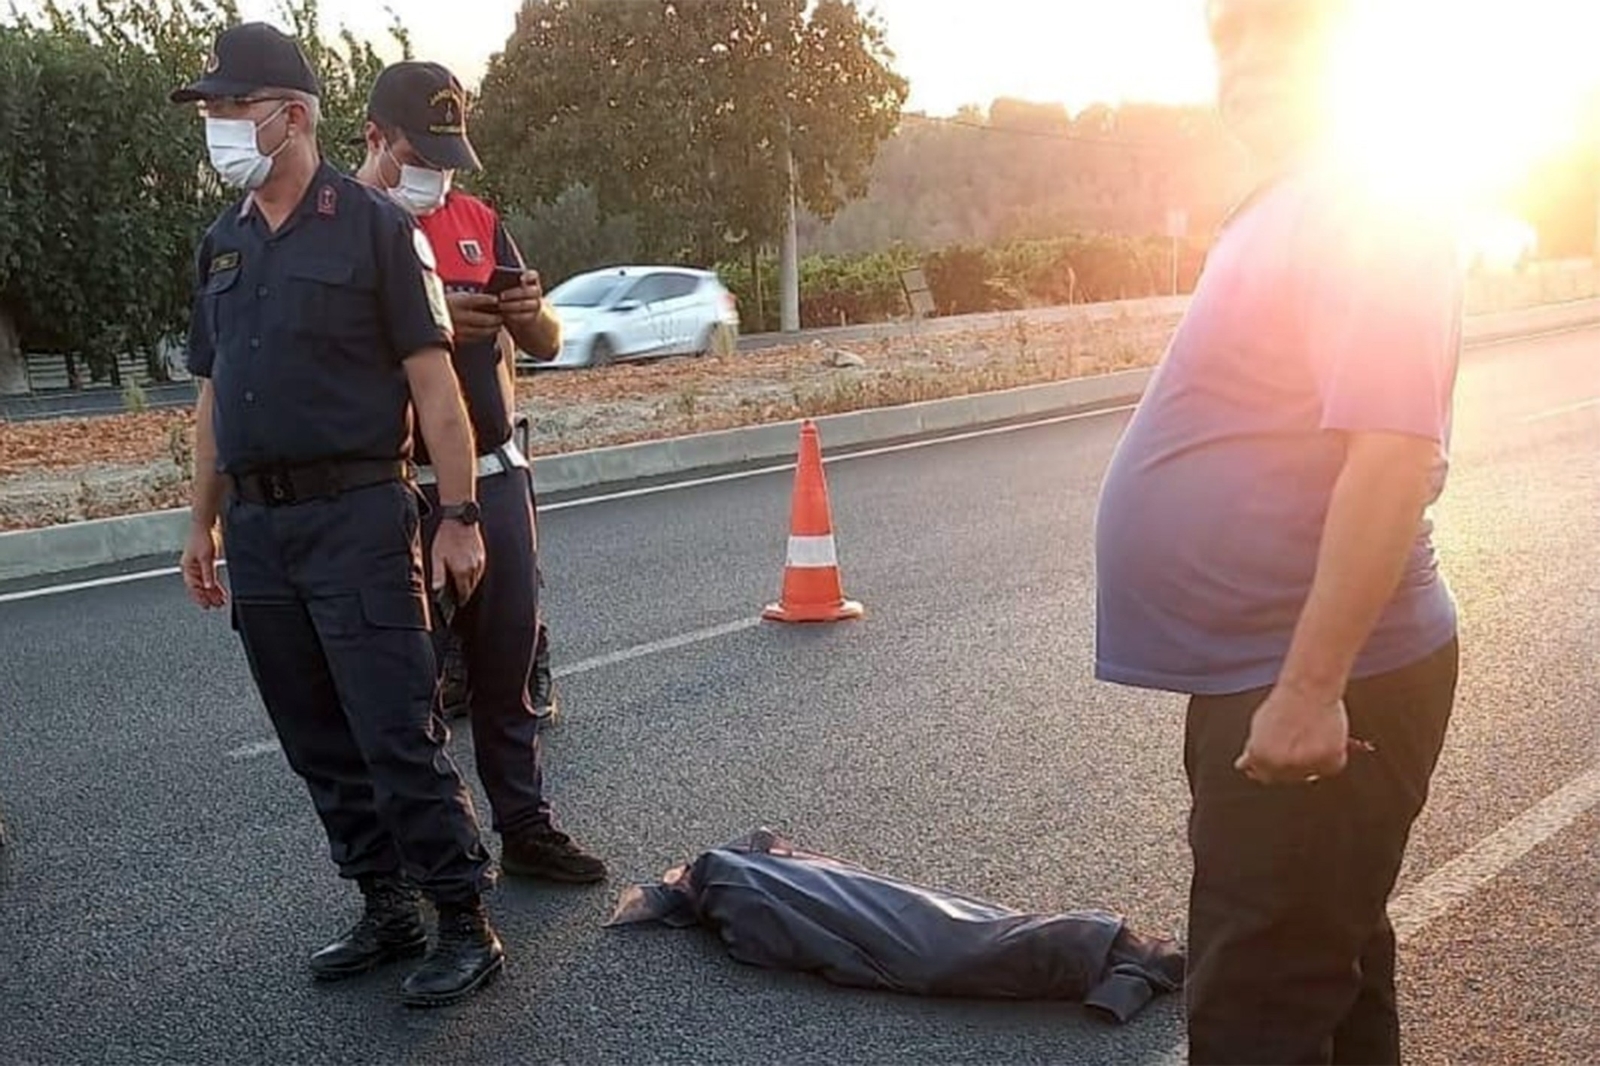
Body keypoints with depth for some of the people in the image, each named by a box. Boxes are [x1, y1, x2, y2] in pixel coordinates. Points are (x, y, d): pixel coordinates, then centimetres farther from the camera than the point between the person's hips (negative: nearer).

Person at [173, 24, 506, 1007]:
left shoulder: (374, 225, -4)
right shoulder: (224, 243, 15)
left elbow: (433, 381, -7)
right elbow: (214, 395, 19)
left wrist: (460, 516, -11)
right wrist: (204, 522, 17)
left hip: (356, 515, -7)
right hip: (257, 525, 7)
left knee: (399, 735, -6)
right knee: (319, 741, 11)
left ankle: (467, 926, 5)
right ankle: (388, 909, 23)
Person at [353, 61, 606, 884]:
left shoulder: (477, 221, 13)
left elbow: (546, 345, 12)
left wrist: (530, 312, -11)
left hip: (496, 475, 5)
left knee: (507, 663, 9)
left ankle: (526, 827, 20)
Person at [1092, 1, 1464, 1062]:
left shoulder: (1369, 208, -18)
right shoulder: (1292, 207, 14)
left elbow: (1392, 457, -27)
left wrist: (1311, 686, -28)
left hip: (1319, 688, -10)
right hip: (1267, 675, 10)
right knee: (1321, 972, 22)